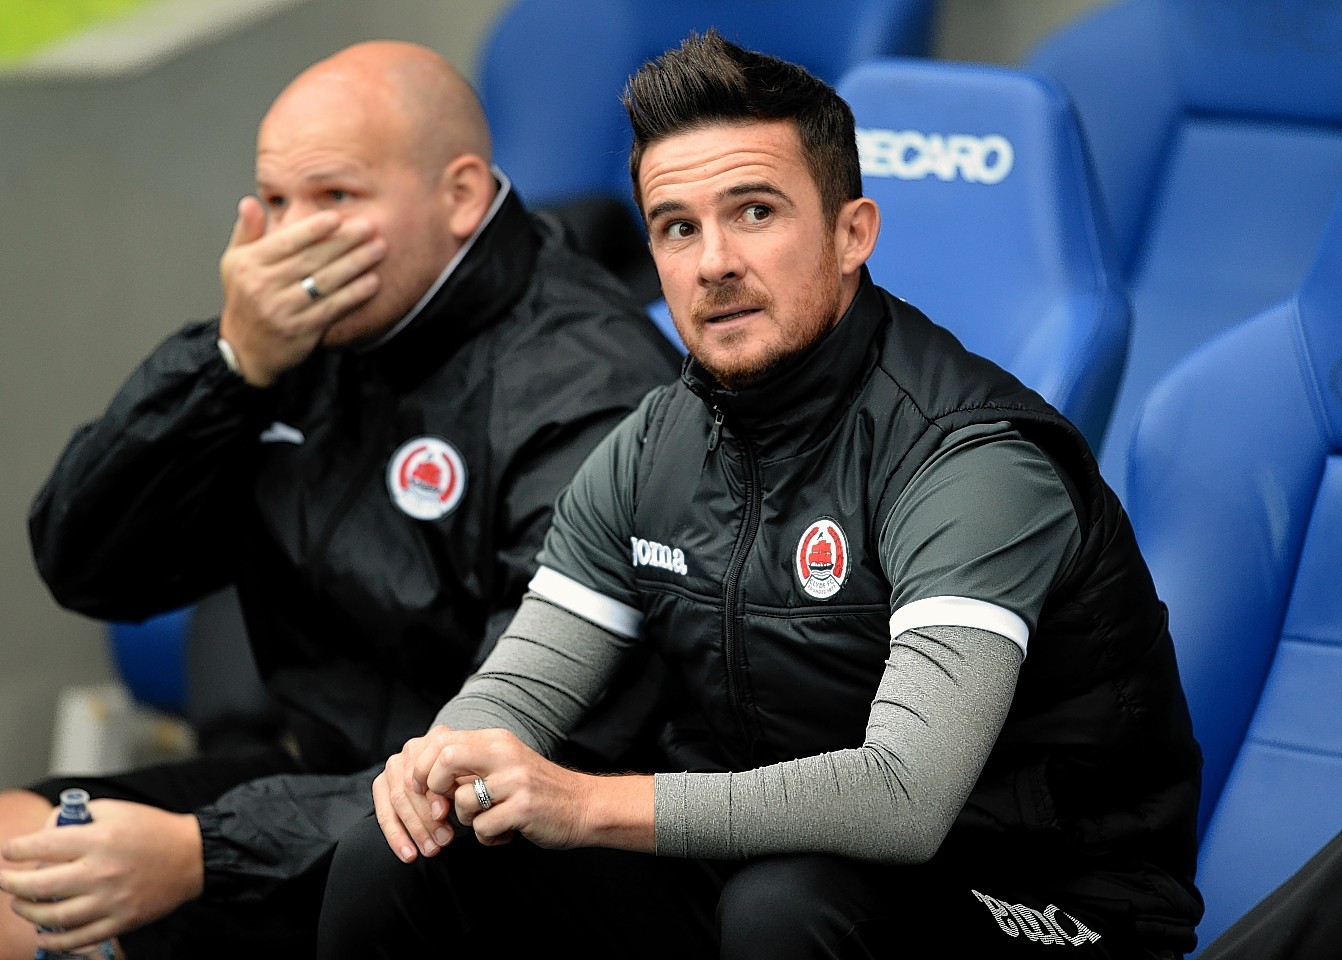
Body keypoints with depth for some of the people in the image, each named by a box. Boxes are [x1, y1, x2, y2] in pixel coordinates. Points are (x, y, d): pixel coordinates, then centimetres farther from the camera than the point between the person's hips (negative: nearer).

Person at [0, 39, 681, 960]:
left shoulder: (589, 394, -19)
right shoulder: (306, 333, 4)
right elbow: (87, 571, 3)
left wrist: (203, 852, -31)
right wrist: (234, 364, -14)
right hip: (327, 789, 7)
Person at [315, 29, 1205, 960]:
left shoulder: (972, 460, -22)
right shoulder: (655, 448, 4)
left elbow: (907, 797, -33)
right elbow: (521, 685, 7)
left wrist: (589, 803, -35)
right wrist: (446, 758, -18)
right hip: (739, 870, 6)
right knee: (400, 861, -8)